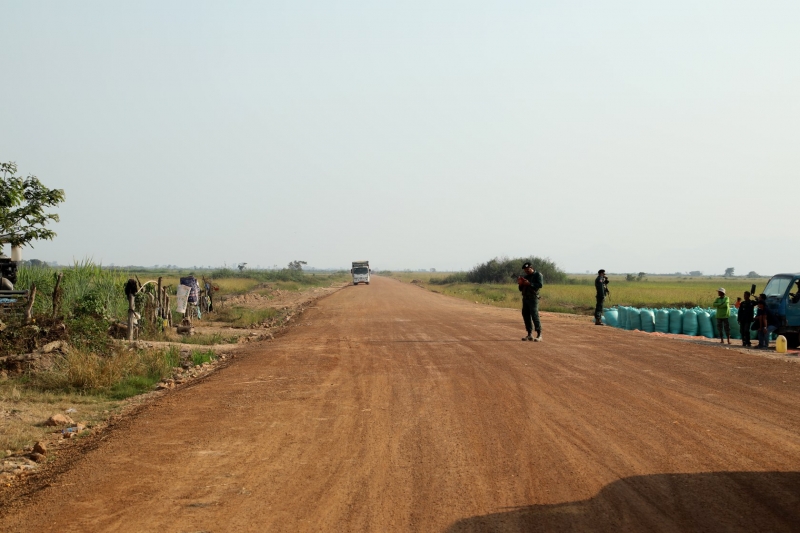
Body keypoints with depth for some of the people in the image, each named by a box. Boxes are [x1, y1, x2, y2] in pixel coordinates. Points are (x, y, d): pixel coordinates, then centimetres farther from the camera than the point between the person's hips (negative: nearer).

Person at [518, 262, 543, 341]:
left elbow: (540, 285, -15)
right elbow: (521, 289, 22)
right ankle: (529, 334, 11)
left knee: (535, 315, -13)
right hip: (525, 298, 8)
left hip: (533, 298, -8)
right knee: (526, 315, 5)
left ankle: (539, 335, -13)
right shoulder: (525, 277, 21)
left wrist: (529, 284, -21)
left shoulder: (538, 275, 1)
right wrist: (520, 284, 1)